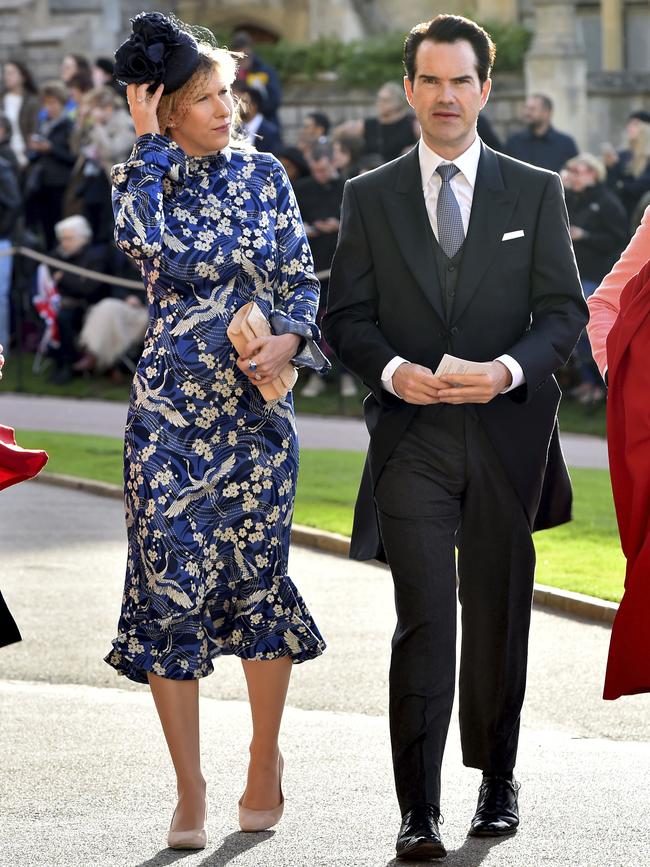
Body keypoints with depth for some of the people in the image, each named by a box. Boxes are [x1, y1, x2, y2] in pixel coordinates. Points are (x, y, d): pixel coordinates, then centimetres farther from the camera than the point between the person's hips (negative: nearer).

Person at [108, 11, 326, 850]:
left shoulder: (262, 174, 7)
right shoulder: (141, 180, 0)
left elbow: (302, 278, 9)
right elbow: (147, 245, -23)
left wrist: (287, 339, -10)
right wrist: (151, 142, -15)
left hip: (257, 406, 2)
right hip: (170, 409, -2)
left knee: (257, 580, 5)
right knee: (171, 587, -3)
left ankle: (265, 760, 23)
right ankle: (189, 790, 4)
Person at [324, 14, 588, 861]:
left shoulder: (536, 193, 6)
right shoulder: (371, 197, 7)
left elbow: (565, 309, 3)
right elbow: (346, 316, 5)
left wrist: (514, 366, -15)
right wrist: (392, 369, -14)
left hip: (507, 437, 1)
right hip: (412, 439, -1)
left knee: (498, 616, 11)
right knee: (423, 621, -10)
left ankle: (497, 779, 28)